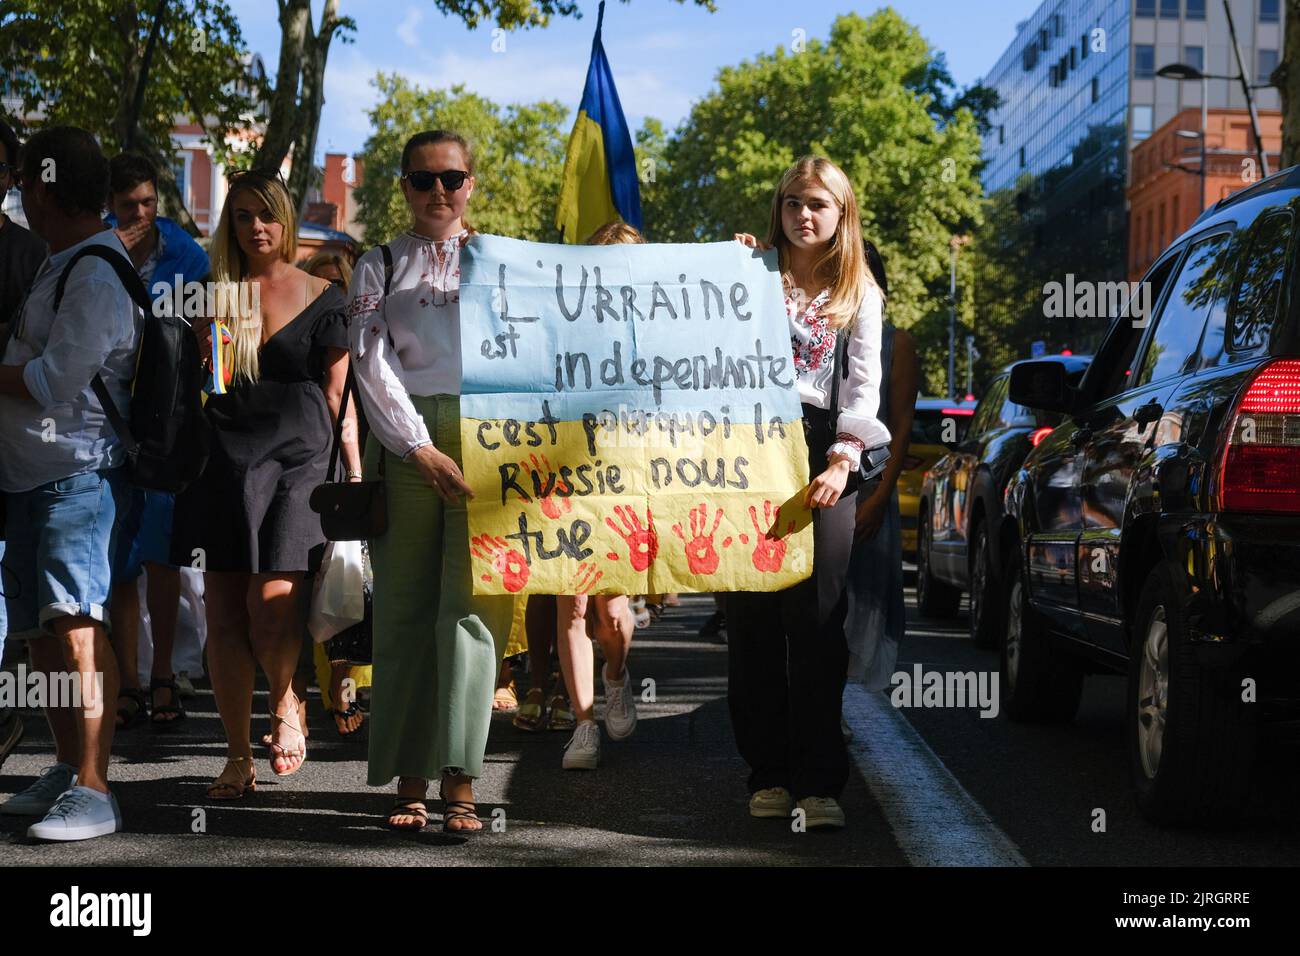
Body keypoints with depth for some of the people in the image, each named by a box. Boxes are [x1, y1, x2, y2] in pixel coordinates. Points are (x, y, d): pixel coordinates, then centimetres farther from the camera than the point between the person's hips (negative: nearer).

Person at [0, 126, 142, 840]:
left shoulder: (96, 276, -15)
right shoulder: (61, 264, 17)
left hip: (77, 471, -10)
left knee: (75, 620, -13)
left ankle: (93, 791, -11)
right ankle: (67, 769, 24)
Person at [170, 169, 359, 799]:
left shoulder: (320, 297, 7)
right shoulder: (213, 293, 12)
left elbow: (337, 394, 7)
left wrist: (355, 474, 2)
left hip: (297, 457, -3)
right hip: (224, 457, 3)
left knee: (271, 600, -16)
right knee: (224, 610, 0)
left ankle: (286, 704, 14)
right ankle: (238, 756, 10)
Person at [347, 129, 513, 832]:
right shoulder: (379, 266, 13)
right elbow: (372, 362, 2)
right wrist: (423, 450, -7)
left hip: (484, 437, 0)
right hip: (403, 442, 1)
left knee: (471, 605, -9)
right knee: (404, 612, -1)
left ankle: (460, 781, -10)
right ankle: (409, 779, 4)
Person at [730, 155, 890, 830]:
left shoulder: (860, 293, 16)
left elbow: (864, 385, 5)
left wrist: (843, 459, -11)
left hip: (820, 448, 0)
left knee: (817, 616, -8)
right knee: (753, 615, -2)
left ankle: (818, 781, -7)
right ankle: (768, 773, 4)